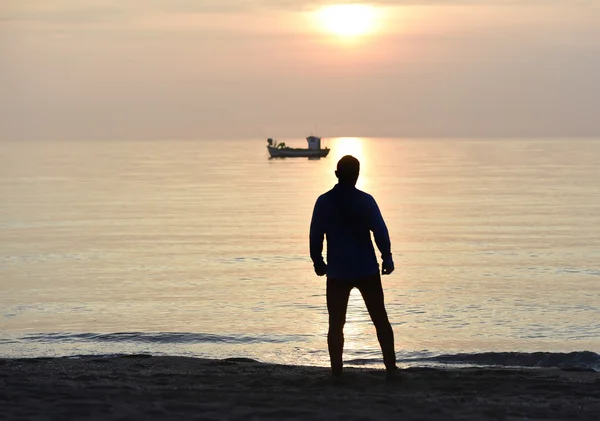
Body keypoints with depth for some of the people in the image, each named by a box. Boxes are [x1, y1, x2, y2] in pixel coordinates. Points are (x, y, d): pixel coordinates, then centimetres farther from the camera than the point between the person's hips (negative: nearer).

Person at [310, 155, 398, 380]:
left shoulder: (324, 202, -4)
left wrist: (318, 261, 12)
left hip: (337, 271, 1)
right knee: (380, 319, 8)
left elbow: (315, 236, -1)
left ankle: (336, 372, 2)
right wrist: (387, 258, 6)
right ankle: (391, 368, 5)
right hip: (367, 270, -1)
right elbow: (380, 232, -7)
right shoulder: (365, 200, -8)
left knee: (336, 323, 7)